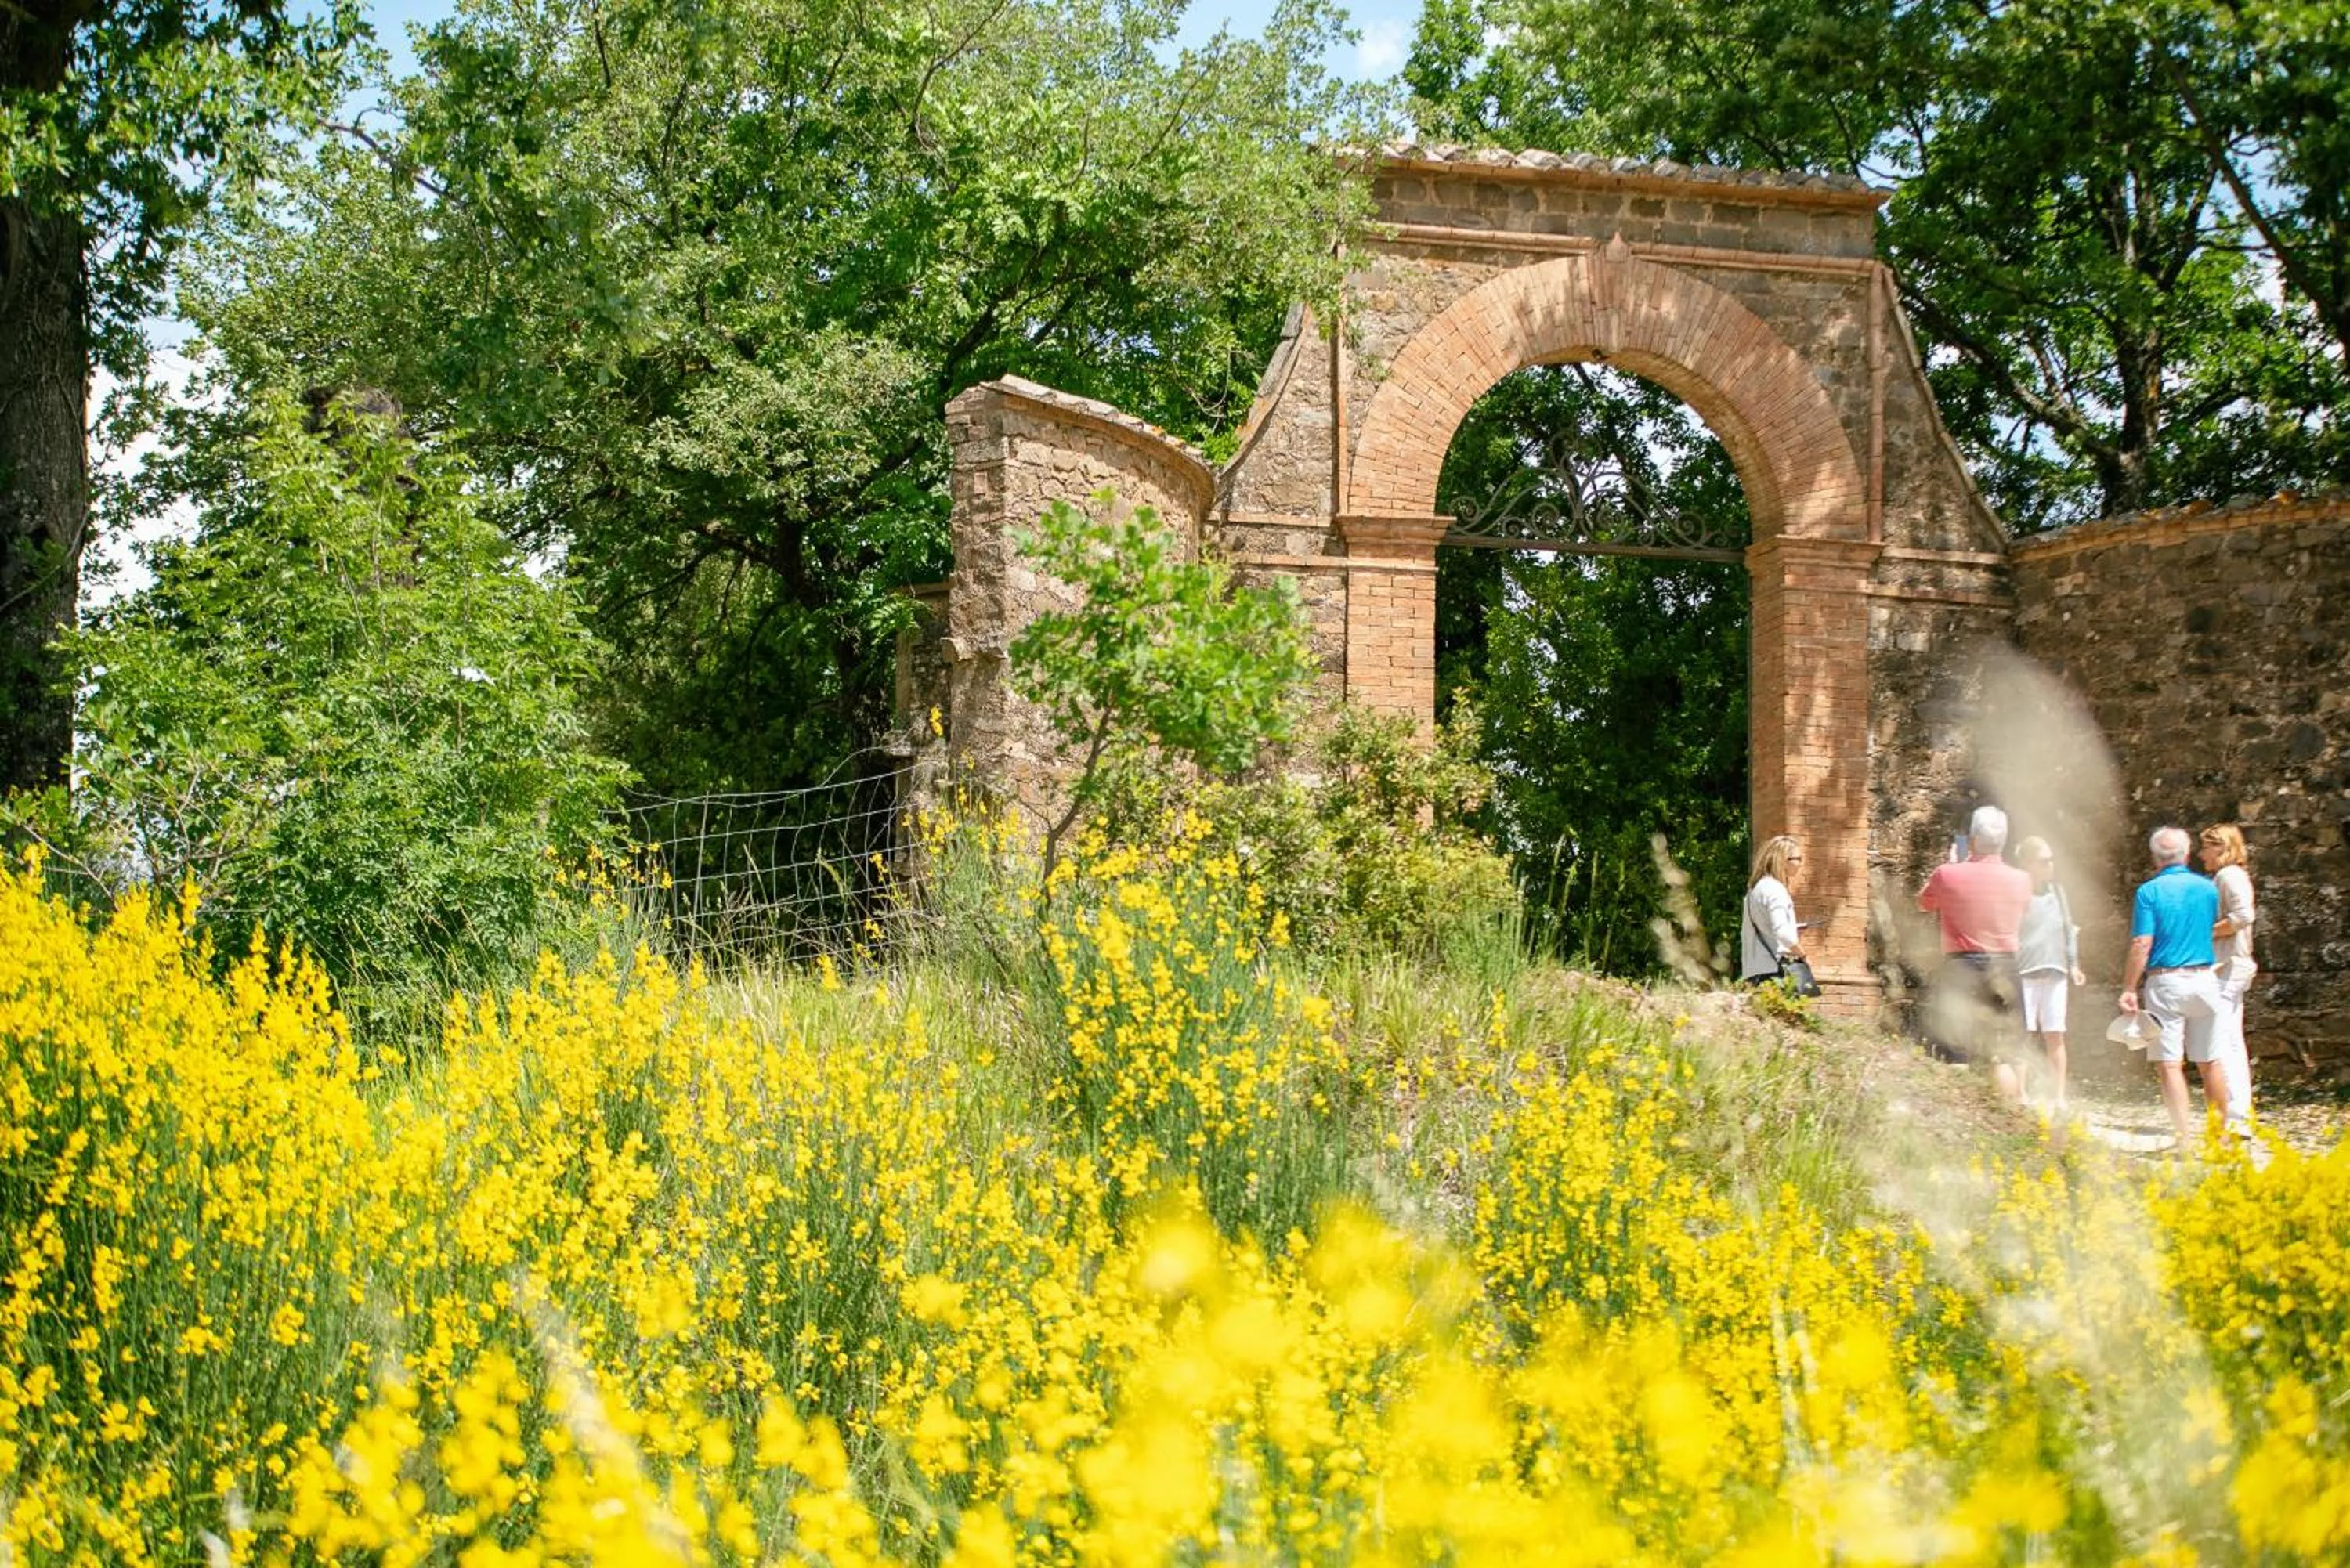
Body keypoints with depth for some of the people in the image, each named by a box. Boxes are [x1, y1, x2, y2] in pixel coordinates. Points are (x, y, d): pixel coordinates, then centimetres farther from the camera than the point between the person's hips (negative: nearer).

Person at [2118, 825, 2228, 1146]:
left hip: (2165, 982, -4)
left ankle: (2183, 1139, -10)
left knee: (2169, 1064, -3)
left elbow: (2141, 945, -13)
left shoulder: (2150, 891, -7)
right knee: (2209, 1062, 14)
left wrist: (2128, 989, -10)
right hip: (2204, 979, 4)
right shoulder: (2207, 888, 6)